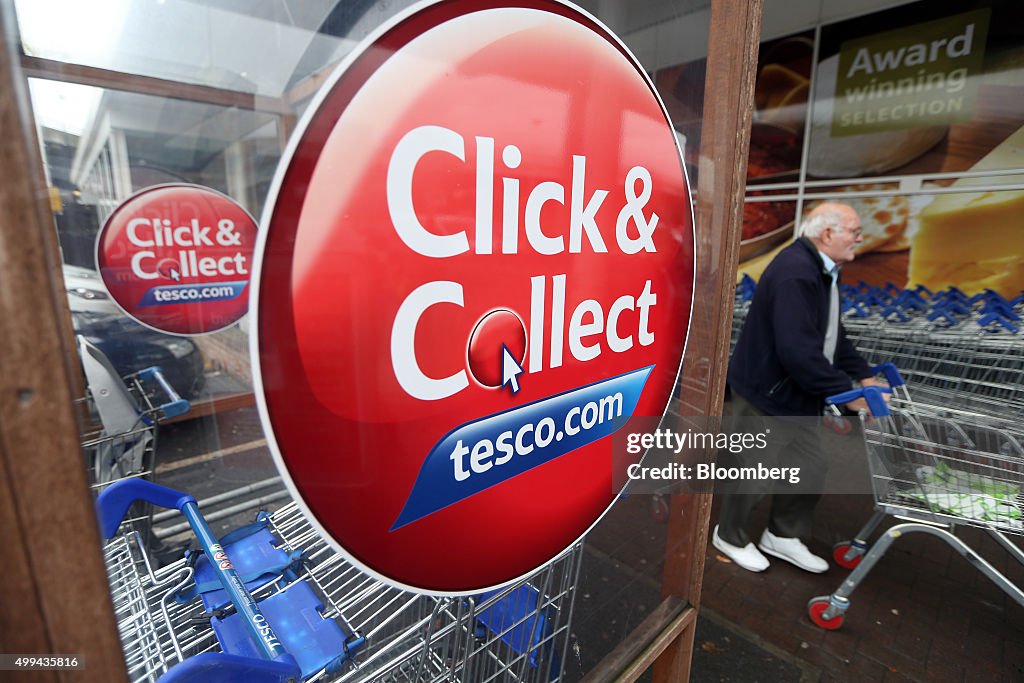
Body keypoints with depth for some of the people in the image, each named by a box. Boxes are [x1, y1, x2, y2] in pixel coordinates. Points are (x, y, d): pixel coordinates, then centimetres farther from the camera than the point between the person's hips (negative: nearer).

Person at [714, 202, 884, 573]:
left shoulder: (822, 270, 8)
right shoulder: (795, 272, -26)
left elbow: (832, 335, 16)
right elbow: (799, 351, -32)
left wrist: (863, 376, 6)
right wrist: (847, 392, -22)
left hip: (794, 392, 10)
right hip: (766, 392, -10)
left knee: (811, 467, 18)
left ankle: (782, 536, 38)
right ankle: (730, 536, 31)